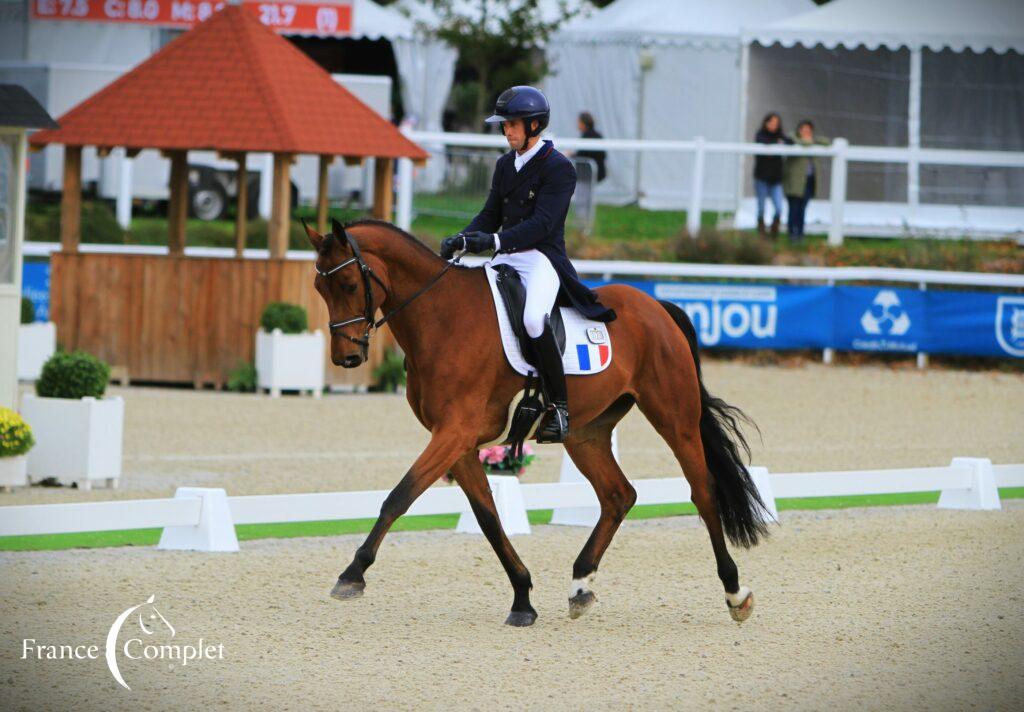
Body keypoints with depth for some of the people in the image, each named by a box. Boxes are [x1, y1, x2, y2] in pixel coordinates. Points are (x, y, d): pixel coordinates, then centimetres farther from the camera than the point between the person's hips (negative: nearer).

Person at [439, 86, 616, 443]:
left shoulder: (559, 168, -8)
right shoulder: (505, 165, 16)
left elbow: (542, 223, -19)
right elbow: (491, 214, 15)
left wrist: (494, 240, -30)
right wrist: (462, 239, -6)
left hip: (542, 258, -8)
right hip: (506, 258, 8)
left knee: (533, 319, -34)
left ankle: (559, 405, -23)